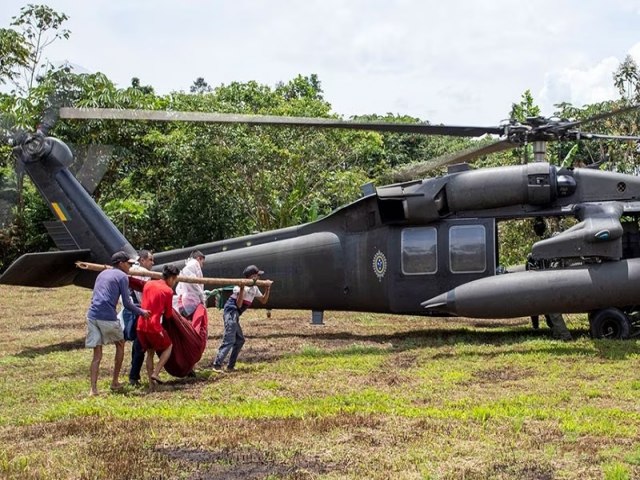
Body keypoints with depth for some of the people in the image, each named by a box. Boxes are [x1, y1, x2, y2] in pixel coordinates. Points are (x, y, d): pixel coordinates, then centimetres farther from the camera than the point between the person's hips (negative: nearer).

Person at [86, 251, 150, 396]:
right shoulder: (122, 276, 2)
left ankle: (93, 389, -2)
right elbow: (126, 303, -4)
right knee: (120, 345, 19)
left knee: (97, 355, 8)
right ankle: (115, 382, 22)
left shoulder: (102, 273, 23)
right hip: (108, 317, -5)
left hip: (92, 315, 6)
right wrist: (141, 312, 9)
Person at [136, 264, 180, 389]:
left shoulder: (148, 284, 9)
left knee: (150, 352, 20)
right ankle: (155, 373, 3)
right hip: (154, 326, -6)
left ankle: (151, 383, 16)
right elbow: (168, 315, 0)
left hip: (141, 325, 6)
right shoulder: (168, 291, -7)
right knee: (168, 346, 17)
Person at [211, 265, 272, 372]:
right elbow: (239, 304, -22)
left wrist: (267, 288, 10)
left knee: (240, 340, 14)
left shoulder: (254, 289, 13)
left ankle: (230, 366, 17)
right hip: (231, 312, -10)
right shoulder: (241, 286, -15)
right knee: (229, 340, -18)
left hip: (235, 315, 10)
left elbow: (263, 300, 21)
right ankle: (217, 365, -21)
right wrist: (242, 289, -32)